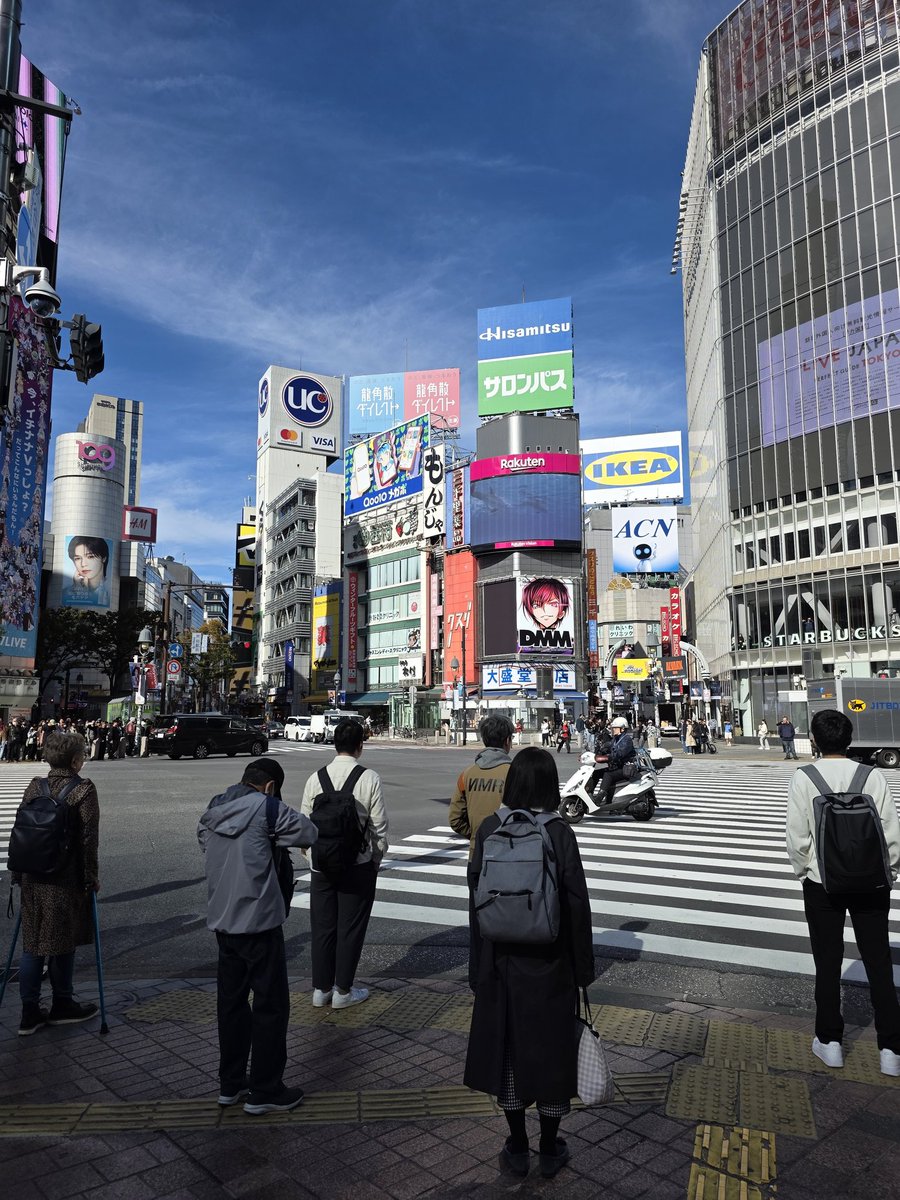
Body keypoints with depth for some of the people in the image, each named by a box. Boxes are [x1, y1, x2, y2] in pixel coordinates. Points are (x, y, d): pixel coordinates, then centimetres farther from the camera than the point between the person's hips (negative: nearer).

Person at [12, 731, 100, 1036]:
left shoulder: (34, 787, 3)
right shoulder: (83, 790, -13)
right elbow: (89, 838, -14)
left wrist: (18, 873, 17)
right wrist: (91, 877, -4)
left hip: (32, 878, 5)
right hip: (66, 879, -5)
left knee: (32, 943, 13)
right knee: (63, 942, 10)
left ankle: (29, 1013, 20)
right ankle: (62, 1006, 26)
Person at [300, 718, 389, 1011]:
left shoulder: (316, 778, -4)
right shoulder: (369, 778, -12)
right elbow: (379, 826, -8)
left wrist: (312, 856, 14)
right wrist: (376, 860, 6)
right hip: (357, 865, -3)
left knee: (322, 926, 14)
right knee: (350, 928, 9)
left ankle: (321, 989, 25)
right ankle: (343, 991, 19)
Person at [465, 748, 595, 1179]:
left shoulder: (489, 830, -9)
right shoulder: (559, 834, -16)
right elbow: (577, 906, -12)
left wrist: (479, 965, 8)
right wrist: (583, 969, 1)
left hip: (502, 961, 2)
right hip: (550, 965, -2)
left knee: (507, 1048, 17)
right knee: (550, 1051, 15)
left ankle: (517, 1148, 31)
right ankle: (550, 1150, 31)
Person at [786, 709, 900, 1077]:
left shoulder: (803, 778, -11)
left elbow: (797, 836, -10)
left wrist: (803, 870, 7)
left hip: (822, 882, -1)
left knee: (828, 964, 13)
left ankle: (829, 1041, 25)